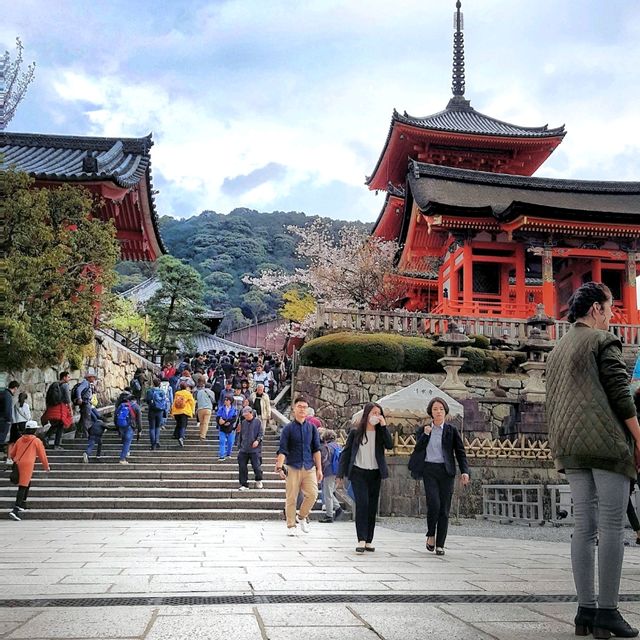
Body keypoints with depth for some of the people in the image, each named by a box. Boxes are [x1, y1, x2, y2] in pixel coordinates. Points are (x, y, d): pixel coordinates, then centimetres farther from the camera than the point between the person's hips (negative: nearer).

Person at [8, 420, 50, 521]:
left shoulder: (20, 439, 14)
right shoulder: (36, 441, 1)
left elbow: (12, 454, 20)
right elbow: (42, 455, 7)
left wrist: (11, 446, 43)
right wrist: (46, 466, 20)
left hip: (18, 464, 6)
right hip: (27, 464, -6)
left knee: (27, 483, 25)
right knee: (23, 487, -8)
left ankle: (22, 505, 27)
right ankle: (15, 510, -18)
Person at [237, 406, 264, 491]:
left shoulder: (257, 421, 1)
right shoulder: (243, 422, 13)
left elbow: (261, 433, -1)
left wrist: (258, 440, -19)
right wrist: (239, 447, 15)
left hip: (255, 449, -4)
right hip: (243, 449, 4)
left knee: (256, 466, -5)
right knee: (242, 467, 0)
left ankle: (259, 481, 23)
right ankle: (244, 485, 10)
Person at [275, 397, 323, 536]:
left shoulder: (312, 428, 9)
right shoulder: (288, 428, 1)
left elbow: (316, 449, 10)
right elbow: (282, 450, -3)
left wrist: (319, 469, 6)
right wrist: (279, 467, -14)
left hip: (309, 467, 2)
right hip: (292, 467, -2)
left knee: (312, 494, -10)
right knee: (291, 498, 1)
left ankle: (302, 517, 15)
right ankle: (291, 526, 14)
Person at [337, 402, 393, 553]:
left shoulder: (380, 432, 7)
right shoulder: (355, 432, 2)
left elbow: (390, 445, -11)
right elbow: (346, 452, 4)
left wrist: (384, 426, -13)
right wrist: (340, 473, 0)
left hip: (375, 474, 3)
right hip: (358, 472, -3)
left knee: (372, 507, 5)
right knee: (362, 503, -16)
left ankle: (369, 541, 13)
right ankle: (361, 540, -17)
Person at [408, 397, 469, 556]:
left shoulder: (452, 430, 6)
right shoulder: (423, 430, 10)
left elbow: (460, 452, 3)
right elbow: (418, 449, 2)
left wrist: (464, 472, -8)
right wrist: (425, 434, -7)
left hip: (446, 471, 0)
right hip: (429, 470, 0)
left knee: (444, 509, 0)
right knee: (433, 504, -17)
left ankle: (440, 544, 9)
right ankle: (431, 535, 8)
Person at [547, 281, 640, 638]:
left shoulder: (559, 349, 20)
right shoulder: (604, 340, -3)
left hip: (571, 447, 7)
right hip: (606, 441, -7)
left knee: (585, 526, 7)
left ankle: (586, 610, 7)